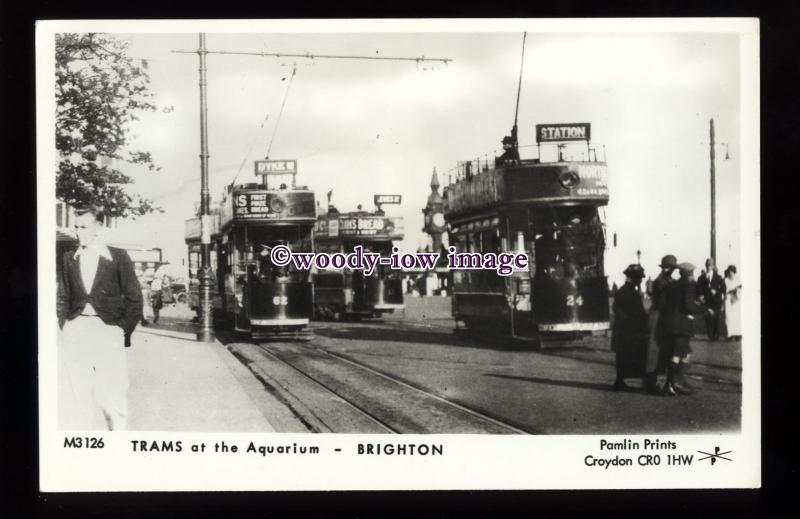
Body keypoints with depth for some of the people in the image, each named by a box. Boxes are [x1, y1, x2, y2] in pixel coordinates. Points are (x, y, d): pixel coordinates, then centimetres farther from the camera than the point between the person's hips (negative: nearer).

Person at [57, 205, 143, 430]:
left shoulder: (118, 257, 0)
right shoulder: (69, 258, 10)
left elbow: (134, 299, 2)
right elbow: (63, 297, 16)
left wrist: (122, 331, -2)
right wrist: (64, 327, 6)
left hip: (108, 329, -3)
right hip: (75, 330, 3)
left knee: (113, 393, -3)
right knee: (76, 393, 1)